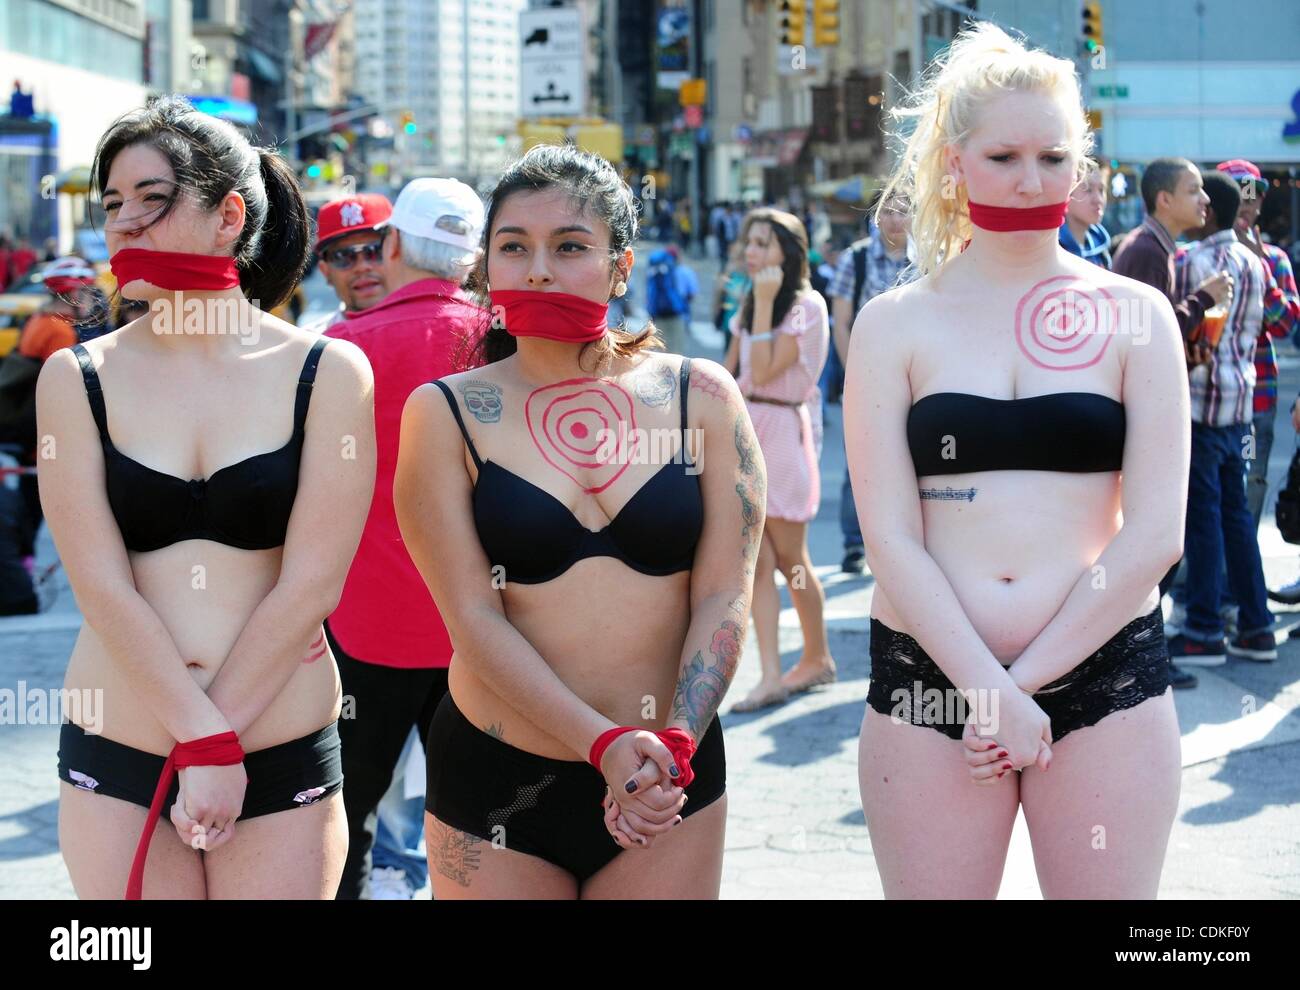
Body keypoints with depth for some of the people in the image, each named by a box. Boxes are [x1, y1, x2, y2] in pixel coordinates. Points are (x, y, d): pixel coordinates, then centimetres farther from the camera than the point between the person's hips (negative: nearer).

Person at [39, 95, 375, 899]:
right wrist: (205, 740, -13)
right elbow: (104, 590, -6)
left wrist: (221, 750, -10)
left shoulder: (327, 374, -1)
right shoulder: (78, 379, 2)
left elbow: (310, 586, -6)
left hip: (284, 763, -1)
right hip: (114, 767, 1)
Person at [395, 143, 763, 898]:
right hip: (496, 780, -1)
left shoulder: (700, 398, 2)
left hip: (672, 778, 1)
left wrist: (673, 748, -15)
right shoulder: (448, 413, -2)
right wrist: (605, 744, -19)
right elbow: (474, 619, -9)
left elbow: (724, 597, -2)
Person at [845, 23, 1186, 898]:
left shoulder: (1134, 316, 3)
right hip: (928, 678, 0)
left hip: (1106, 675, 0)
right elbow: (892, 541, -4)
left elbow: (1155, 533, -3)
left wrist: (1030, 677, -10)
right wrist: (989, 691, -14)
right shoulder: (895, 324, 3)